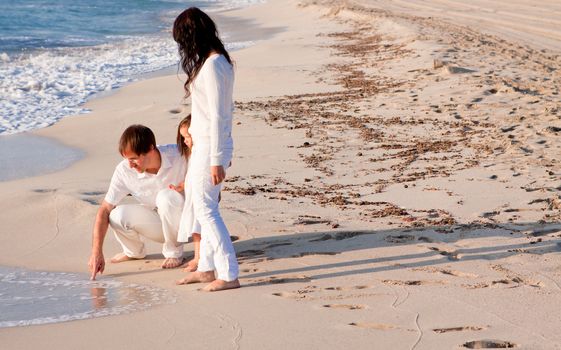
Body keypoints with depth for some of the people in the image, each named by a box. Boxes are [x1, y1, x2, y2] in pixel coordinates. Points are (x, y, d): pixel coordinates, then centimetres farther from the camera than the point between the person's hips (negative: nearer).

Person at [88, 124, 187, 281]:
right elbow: (104, 210, -16)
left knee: (166, 196, -34)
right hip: (157, 224, 2)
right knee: (117, 215, -25)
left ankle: (174, 252, -9)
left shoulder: (178, 156, -22)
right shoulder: (124, 171, -17)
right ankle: (134, 251, 9)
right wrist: (96, 252, -23)